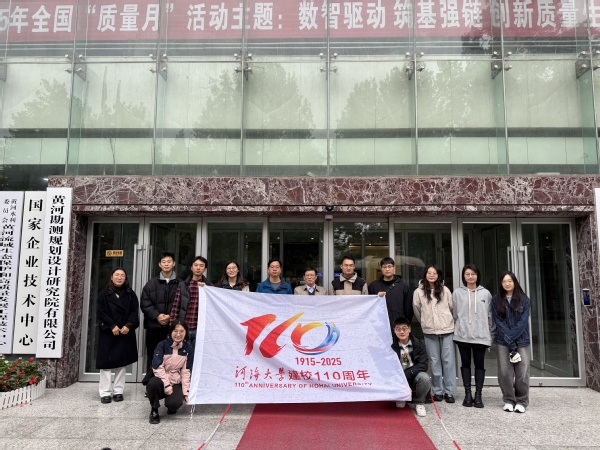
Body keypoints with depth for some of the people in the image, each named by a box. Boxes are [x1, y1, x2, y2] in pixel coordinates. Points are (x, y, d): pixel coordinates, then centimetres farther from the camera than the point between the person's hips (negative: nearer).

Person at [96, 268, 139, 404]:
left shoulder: (131, 294, 9)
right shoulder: (104, 294, 3)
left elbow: (134, 312, 2)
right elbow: (101, 313, -4)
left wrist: (129, 325, -14)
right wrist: (112, 326, -15)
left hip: (125, 333, 2)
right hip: (107, 333, -2)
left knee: (122, 362, 5)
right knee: (106, 361, -2)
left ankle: (118, 391, 12)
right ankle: (105, 393, 4)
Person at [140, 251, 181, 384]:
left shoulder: (180, 284, 4)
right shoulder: (151, 283, 10)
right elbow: (145, 303, 3)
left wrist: (171, 316, -14)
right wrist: (157, 315, -10)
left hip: (173, 326, -2)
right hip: (154, 325, 2)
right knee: (152, 355, 9)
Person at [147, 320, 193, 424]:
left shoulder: (187, 348, -2)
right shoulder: (162, 345, -9)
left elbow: (186, 371, 0)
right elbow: (158, 368, -15)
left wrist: (185, 391, -4)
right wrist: (166, 385, -21)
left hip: (177, 383, 1)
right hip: (162, 380, -1)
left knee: (175, 403, -28)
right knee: (153, 383, -36)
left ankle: (171, 407, 14)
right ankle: (154, 410, -7)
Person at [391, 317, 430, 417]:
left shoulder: (418, 344, -7)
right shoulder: (392, 346, -8)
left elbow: (423, 365, -15)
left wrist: (406, 374, -26)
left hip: (415, 377, -1)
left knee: (424, 378, -33)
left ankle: (419, 403, -1)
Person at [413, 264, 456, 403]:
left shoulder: (445, 290, 1)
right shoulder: (419, 292, -1)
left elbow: (452, 308, 8)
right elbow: (417, 310, 8)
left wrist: (448, 321, 13)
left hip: (447, 330, 0)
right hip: (429, 331, 0)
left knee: (448, 361, 2)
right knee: (435, 362, 6)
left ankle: (449, 391, 10)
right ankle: (437, 391, 16)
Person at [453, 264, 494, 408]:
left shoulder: (485, 293, 4)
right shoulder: (457, 293, 2)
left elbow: (490, 315, 6)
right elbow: (454, 315, 5)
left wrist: (491, 335, 5)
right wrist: (455, 331, 3)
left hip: (481, 335, 0)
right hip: (462, 335, 0)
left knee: (479, 365, 5)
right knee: (465, 364, 7)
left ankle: (478, 395, 14)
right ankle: (468, 394, 16)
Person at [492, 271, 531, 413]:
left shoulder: (524, 300, 2)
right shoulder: (496, 300, 3)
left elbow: (523, 321, -6)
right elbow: (498, 321, -2)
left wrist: (511, 336, -13)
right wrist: (508, 338, -11)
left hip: (522, 340, 0)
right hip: (503, 342, 1)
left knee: (522, 373, 0)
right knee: (504, 372, 1)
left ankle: (521, 401, 15)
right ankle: (509, 400, 16)